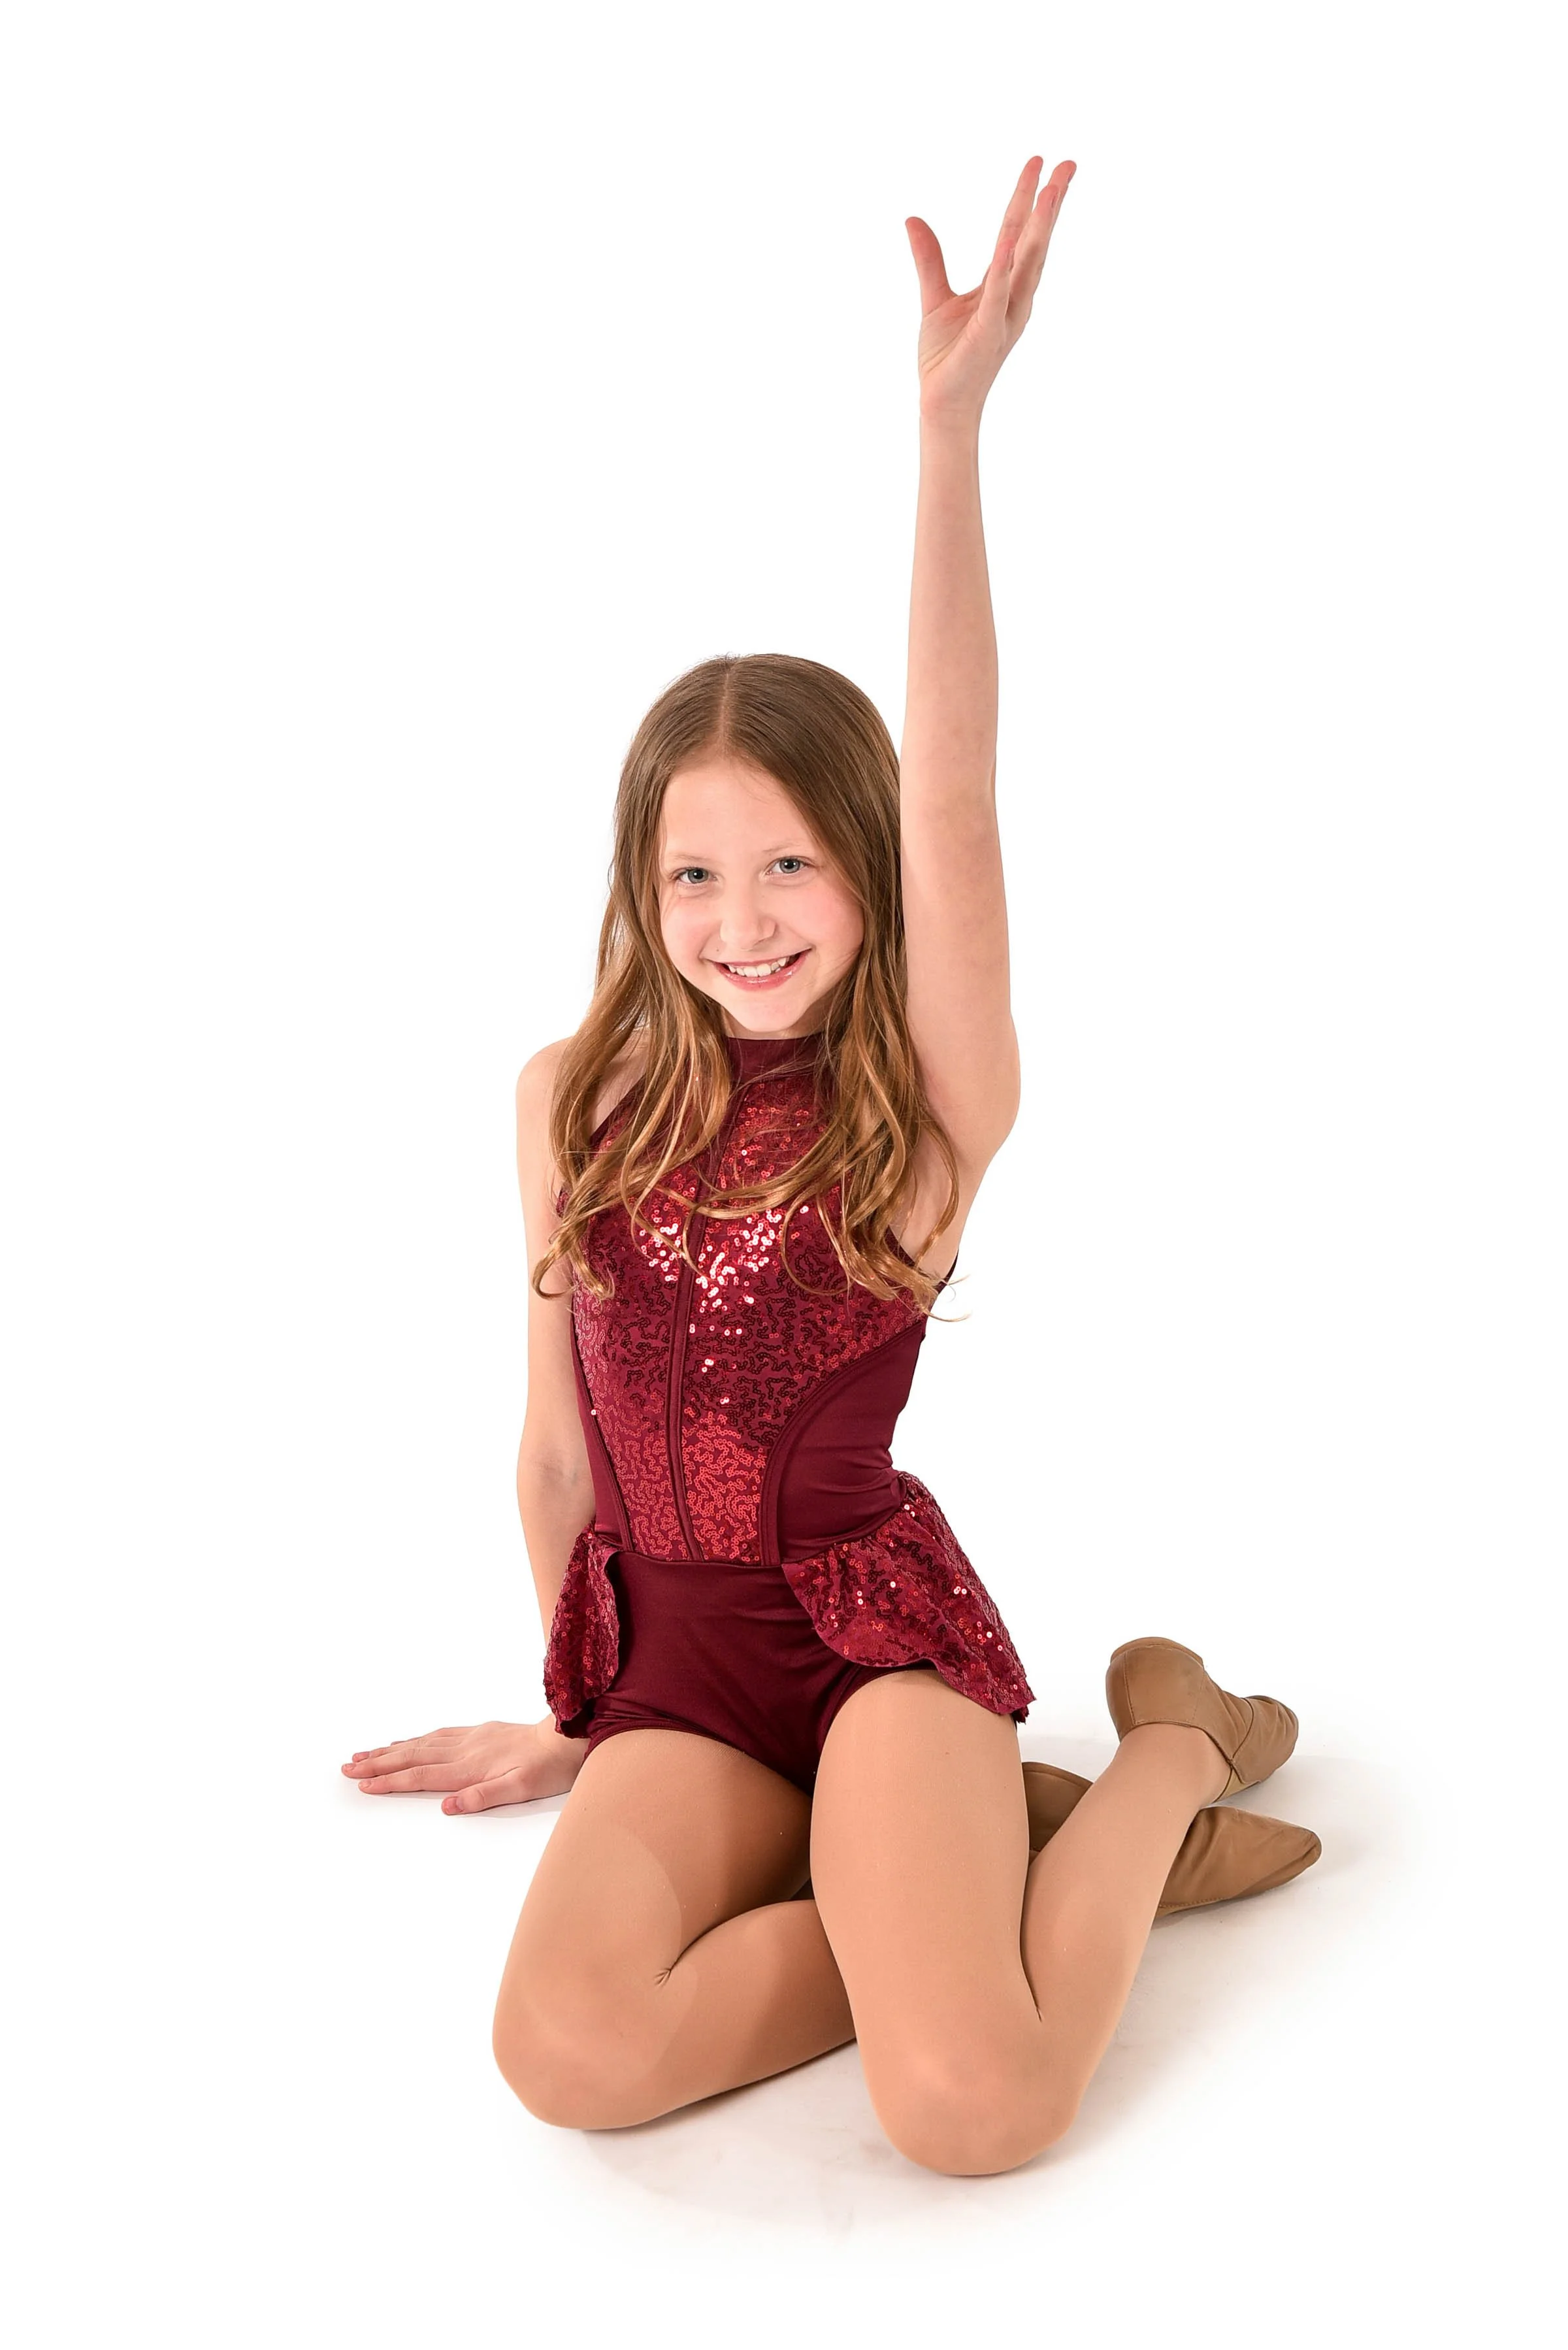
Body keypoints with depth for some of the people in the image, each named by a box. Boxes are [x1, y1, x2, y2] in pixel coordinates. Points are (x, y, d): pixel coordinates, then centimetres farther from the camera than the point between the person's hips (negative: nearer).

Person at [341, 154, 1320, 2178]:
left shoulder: (929, 1113, -5)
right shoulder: (572, 1098, 5)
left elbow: (949, 802, -20)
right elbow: (557, 1439, 12)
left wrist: (950, 426, -25)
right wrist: (568, 1725, 20)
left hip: (877, 1611, -3)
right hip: (668, 1647, 3)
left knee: (970, 2112, -25)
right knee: (572, 2054, -26)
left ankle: (1168, 1752, 6)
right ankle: (1005, 1837, -3)